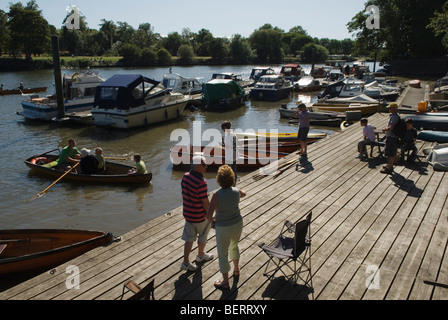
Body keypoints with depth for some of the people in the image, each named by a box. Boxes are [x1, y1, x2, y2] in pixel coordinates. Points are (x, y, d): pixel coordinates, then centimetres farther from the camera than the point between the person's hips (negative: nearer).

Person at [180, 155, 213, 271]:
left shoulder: (185, 176, -5)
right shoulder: (201, 182, -29)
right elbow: (205, 202, -22)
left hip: (187, 213, 6)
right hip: (200, 216, -6)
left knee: (189, 238, 18)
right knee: (203, 236, 21)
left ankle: (186, 262, 22)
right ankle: (200, 255, 43)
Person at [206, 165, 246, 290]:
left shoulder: (217, 195, -26)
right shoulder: (236, 192, -11)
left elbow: (209, 215, -28)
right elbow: (243, 194, 16)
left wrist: (212, 222, -6)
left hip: (223, 228, -5)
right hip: (237, 224, 5)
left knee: (222, 254, 13)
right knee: (234, 246, 32)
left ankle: (225, 282, 26)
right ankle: (236, 269, 51)